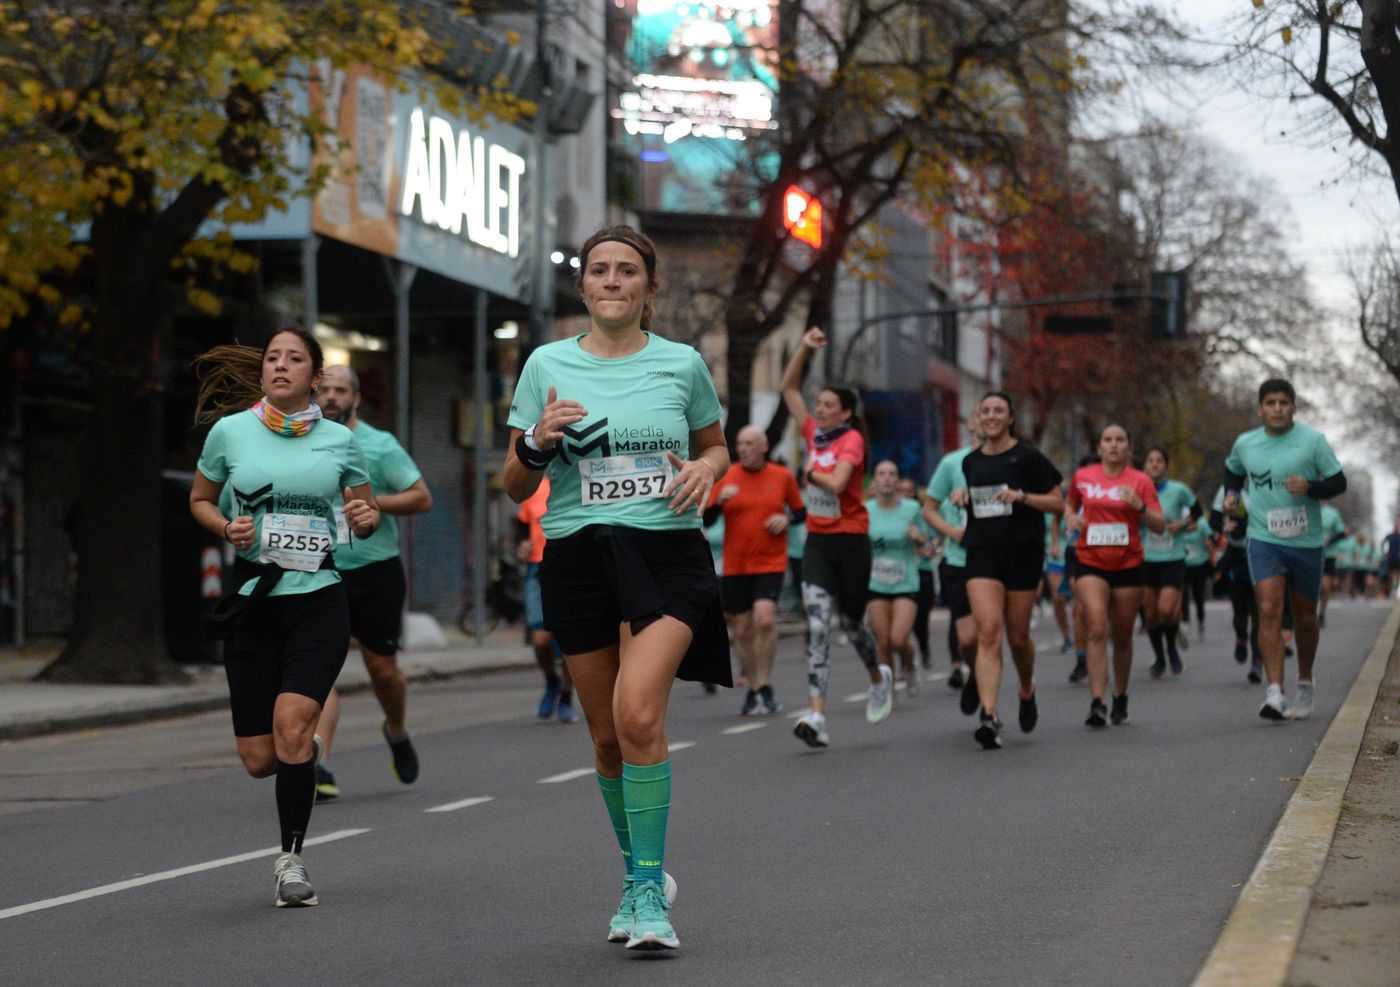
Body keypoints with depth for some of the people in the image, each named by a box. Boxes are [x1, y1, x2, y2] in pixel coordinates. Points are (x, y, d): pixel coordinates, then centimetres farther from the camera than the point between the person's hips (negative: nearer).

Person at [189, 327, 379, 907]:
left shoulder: (339, 440, 4)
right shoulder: (229, 430, 3)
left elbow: (365, 511, 16)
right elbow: (199, 500, 16)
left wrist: (366, 517, -8)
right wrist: (226, 529, -4)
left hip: (319, 601, -1)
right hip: (252, 600, 1)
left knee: (292, 725, -21)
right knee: (259, 760, 0)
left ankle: (291, 858, -6)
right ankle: (306, 754, 39)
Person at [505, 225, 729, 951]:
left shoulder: (682, 364, 4)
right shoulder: (547, 366, 5)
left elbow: (716, 447, 20)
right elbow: (516, 487, 8)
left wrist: (704, 469, -3)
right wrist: (537, 441, -13)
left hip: (667, 555, -2)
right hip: (577, 557, 2)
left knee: (638, 714, -21)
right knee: (607, 734, 7)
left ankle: (647, 889, -12)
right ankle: (643, 876, 27)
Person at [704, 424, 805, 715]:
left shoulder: (782, 477, 3)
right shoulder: (726, 477, 2)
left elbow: (801, 512, 14)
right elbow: (705, 521, 2)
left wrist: (787, 518, -7)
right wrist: (720, 500, -16)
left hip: (771, 563, -2)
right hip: (735, 566, 2)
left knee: (765, 618, -22)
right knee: (742, 630, 6)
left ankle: (765, 686, -9)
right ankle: (753, 689, 23)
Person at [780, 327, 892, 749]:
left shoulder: (851, 441, -9)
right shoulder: (813, 434, 8)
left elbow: (836, 483, -26)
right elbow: (789, 388, 13)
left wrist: (811, 472, -9)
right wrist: (805, 348, 5)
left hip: (850, 542, -4)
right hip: (817, 543, 4)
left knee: (851, 622, 9)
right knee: (817, 625, -10)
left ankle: (879, 677, 42)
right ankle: (817, 715, -19)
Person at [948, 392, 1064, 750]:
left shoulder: (1028, 457, -2)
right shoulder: (970, 462, 11)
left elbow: (1058, 503, -2)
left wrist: (1021, 496, -16)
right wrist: (964, 497, 4)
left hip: (1023, 554, -2)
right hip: (981, 553, 2)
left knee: (1017, 636, 6)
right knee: (988, 632, -14)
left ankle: (1027, 691, 38)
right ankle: (988, 716, -22)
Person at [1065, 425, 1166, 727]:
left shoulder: (1140, 481, 1)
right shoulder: (1082, 477, 5)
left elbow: (1160, 526, -2)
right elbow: (1070, 503, 25)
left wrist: (1140, 507, -19)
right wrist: (1071, 517, 3)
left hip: (1128, 566, 1)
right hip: (1091, 564, -1)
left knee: (1122, 637, 9)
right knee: (1098, 630, -17)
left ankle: (1120, 699, 28)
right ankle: (1097, 703, -22)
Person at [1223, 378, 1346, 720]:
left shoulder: (1313, 441, -4)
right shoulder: (1244, 444, 4)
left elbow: (1338, 482, -2)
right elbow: (1233, 471, 25)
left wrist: (1310, 488, -20)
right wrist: (1231, 493, 6)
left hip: (1306, 541, 0)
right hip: (1264, 539, 0)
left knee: (1305, 618, 11)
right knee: (1269, 611, -17)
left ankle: (1305, 683, 34)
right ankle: (1275, 693, -24)